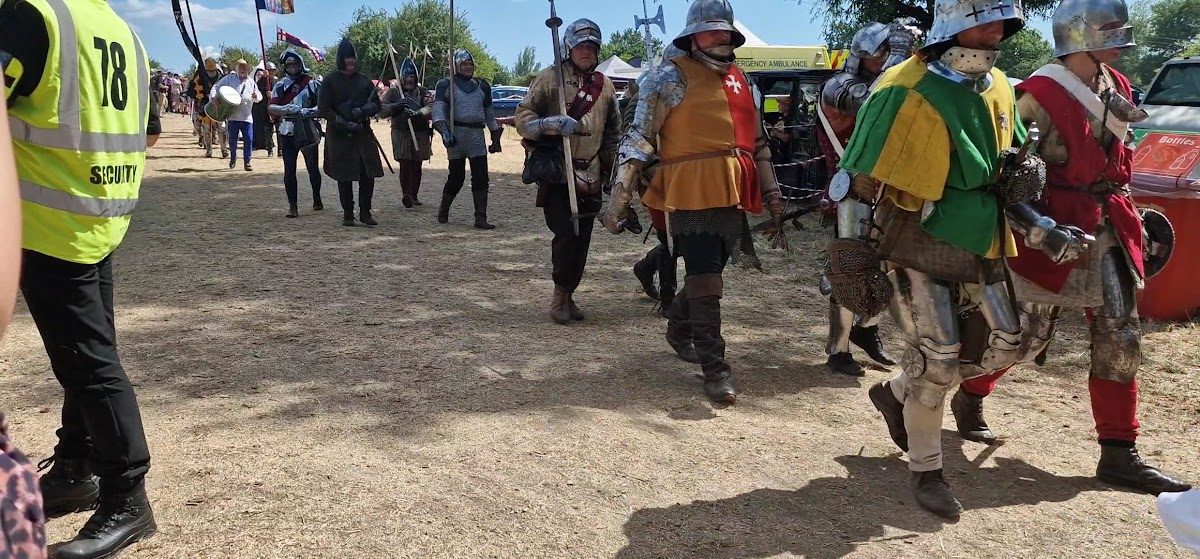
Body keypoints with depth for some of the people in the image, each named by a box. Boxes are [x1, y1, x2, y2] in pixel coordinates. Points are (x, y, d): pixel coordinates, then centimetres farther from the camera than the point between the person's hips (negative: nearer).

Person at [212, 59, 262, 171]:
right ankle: (233, 157, 31)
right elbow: (216, 87, 4)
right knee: (232, 139, 6)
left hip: (247, 117, 1)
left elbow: (259, 97, 15)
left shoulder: (251, 82, 13)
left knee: (249, 139, -7)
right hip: (233, 115, -1)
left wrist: (256, 97, -9)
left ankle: (247, 162, 2)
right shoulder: (229, 79, 6)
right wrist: (213, 97, -14)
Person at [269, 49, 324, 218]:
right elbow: (271, 108, -3)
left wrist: (309, 111, -22)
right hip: (287, 133, 1)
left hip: (308, 132, -1)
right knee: (289, 170, -2)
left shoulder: (311, 83, 1)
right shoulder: (280, 85, 7)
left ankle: (317, 199, 28)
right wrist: (286, 109, -22)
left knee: (313, 167, 10)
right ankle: (292, 206, 1)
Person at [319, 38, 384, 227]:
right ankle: (348, 214, 13)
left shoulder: (364, 81, 10)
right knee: (344, 177, 3)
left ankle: (365, 213, 12)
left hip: (363, 134, 3)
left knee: (368, 174, 0)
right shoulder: (330, 81, -1)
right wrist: (344, 124, -16)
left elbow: (376, 103, 11)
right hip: (339, 136, -3)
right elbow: (323, 109, -6)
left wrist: (363, 111, -11)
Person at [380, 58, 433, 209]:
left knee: (417, 166, 10)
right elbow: (381, 111, -4)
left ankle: (414, 195, 21)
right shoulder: (393, 91, 2)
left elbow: (431, 108, -14)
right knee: (405, 165, -11)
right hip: (401, 134, -2)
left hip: (420, 135, 2)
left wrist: (417, 113, -33)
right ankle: (407, 195, -15)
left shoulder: (423, 92, 3)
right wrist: (396, 106, -22)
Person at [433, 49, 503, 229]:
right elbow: (438, 111, -7)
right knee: (456, 176, 2)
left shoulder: (482, 86, 15)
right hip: (456, 133, -3)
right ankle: (443, 212, 23)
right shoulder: (446, 85, 3)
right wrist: (445, 132, -22)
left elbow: (489, 114, 22)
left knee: (481, 177, -6)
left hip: (477, 134, 3)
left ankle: (481, 218, -4)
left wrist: (496, 138, 19)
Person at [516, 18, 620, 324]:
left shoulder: (605, 85, 14)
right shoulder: (550, 78, -1)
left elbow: (613, 132, 22)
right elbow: (522, 117, -6)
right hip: (556, 173, -5)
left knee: (582, 239, 6)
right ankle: (560, 295, 4)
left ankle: (567, 295, 20)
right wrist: (553, 123, -23)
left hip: (590, 177, 5)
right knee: (566, 234, -12)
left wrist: (613, 170, 17)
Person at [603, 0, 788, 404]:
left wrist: (771, 192, 23)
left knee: (708, 273, 18)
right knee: (705, 282, -7)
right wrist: (618, 200, -12)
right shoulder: (671, 77, -4)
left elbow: (757, 139, 25)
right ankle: (715, 369, -1)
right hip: (693, 194, -7)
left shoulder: (739, 79, 18)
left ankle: (679, 329, 42)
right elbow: (638, 139, -7)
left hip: (732, 197, 7)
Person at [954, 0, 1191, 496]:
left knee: (1120, 342, 5)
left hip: (1108, 231, 8)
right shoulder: (1041, 97, -16)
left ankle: (1118, 455, 12)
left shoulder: (1115, 88, 10)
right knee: (1026, 336, 4)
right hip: (1057, 232, -7)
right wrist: (1044, 230, -26)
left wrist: (1128, 215, 24)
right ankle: (969, 398, 31)